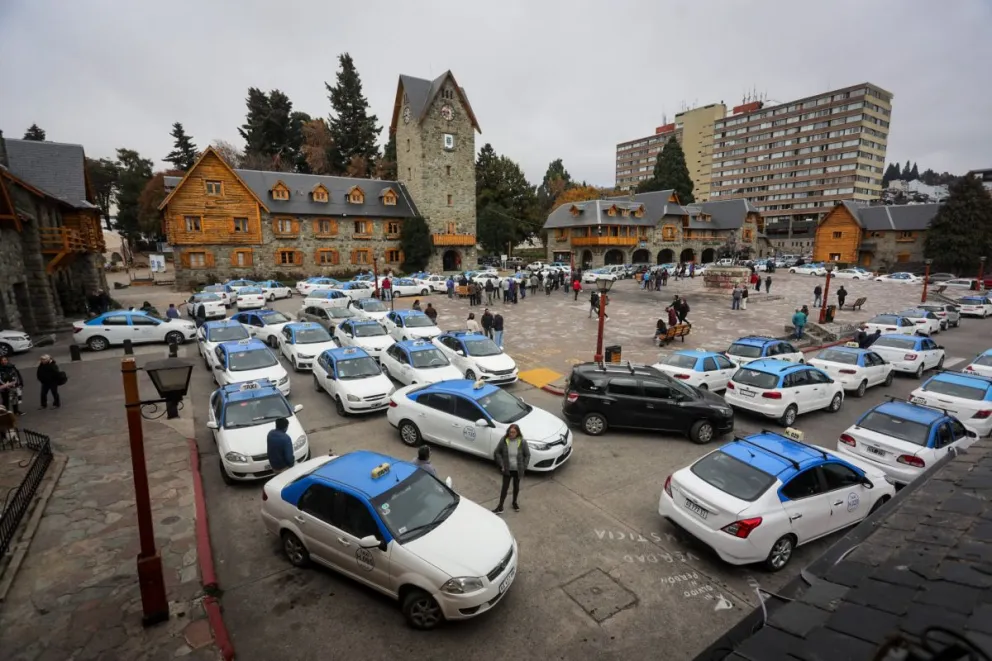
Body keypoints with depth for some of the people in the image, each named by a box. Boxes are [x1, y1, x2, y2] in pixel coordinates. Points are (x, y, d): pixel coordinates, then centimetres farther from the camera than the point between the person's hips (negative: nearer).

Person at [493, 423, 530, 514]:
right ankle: (500, 507, 19)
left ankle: (515, 502, 42)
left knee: (516, 486, 19)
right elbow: (497, 452, -4)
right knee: (505, 487, 6)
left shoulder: (522, 442, -16)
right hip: (507, 469, -1)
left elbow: (527, 455, -5)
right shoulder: (504, 440, -16)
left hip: (517, 469, 1)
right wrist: (501, 464, -8)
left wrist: (524, 467, -8)